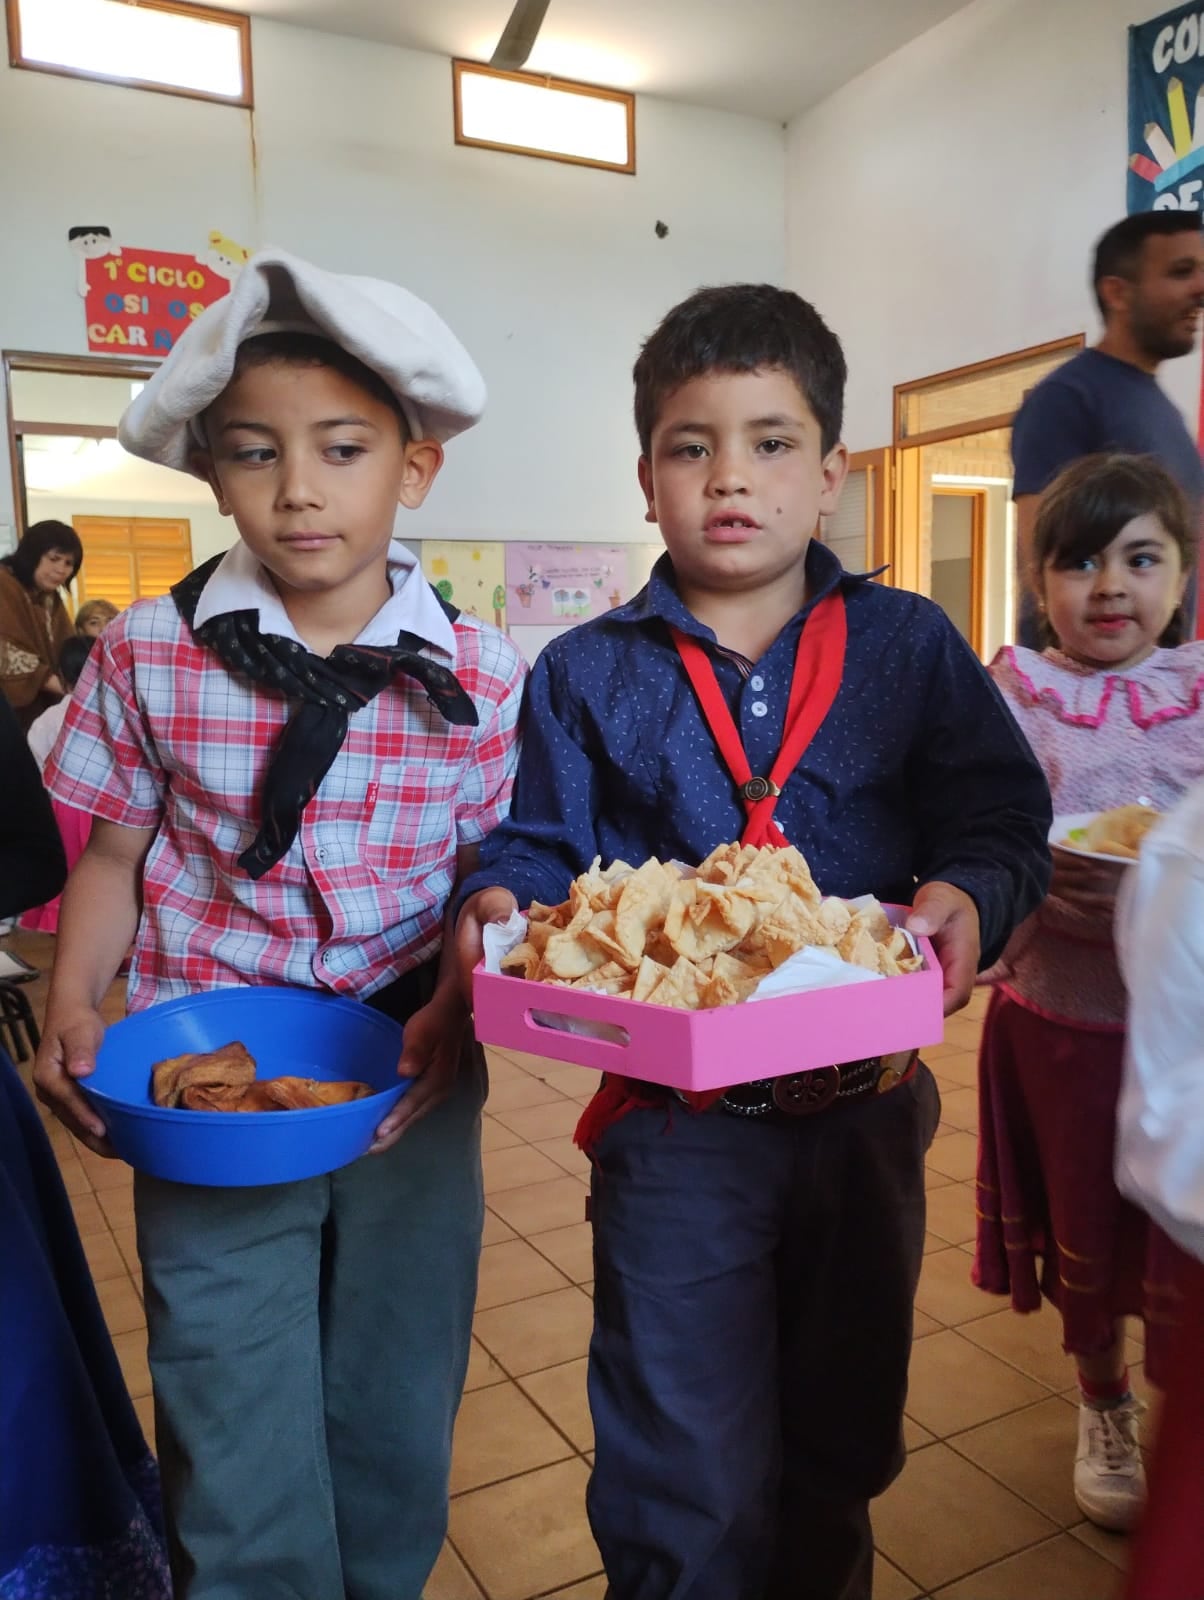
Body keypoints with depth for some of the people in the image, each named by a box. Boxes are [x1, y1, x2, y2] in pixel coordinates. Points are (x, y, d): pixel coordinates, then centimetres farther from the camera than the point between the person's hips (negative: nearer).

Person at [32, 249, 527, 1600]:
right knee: (242, 1465, 8)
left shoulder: (481, 680, -6)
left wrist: (451, 1020, -17)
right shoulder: (146, 654, -5)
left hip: (410, 1085, 1)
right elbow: (114, 855, 4)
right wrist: (70, 1008, -9)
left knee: (398, 1435, 19)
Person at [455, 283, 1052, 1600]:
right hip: (674, 1123, -2)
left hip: (864, 1104, 2)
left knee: (837, 1450, 25)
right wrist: (500, 903, -22)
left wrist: (969, 900, -25)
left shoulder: (908, 647, 0)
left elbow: (1002, 819, -4)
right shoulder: (585, 676, 0)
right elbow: (542, 849, -1)